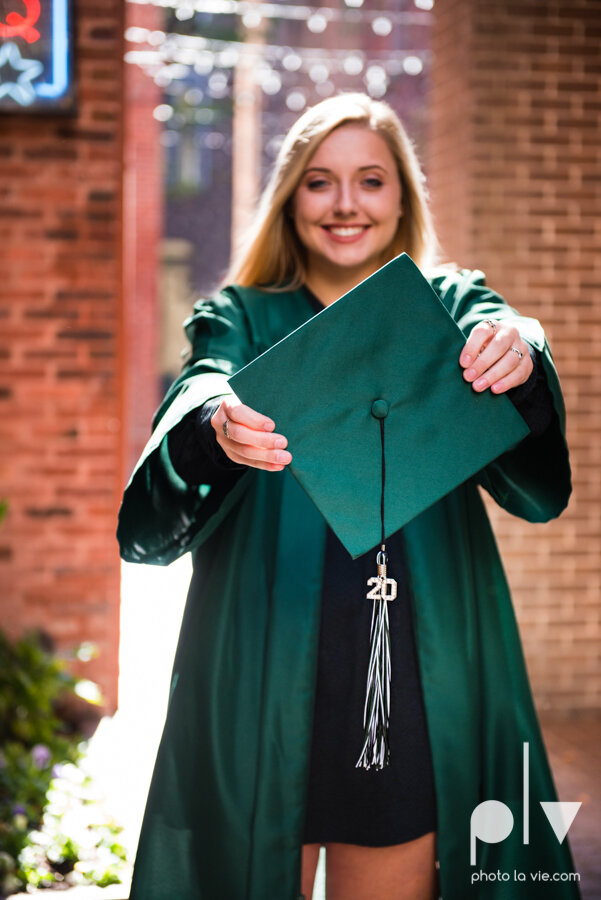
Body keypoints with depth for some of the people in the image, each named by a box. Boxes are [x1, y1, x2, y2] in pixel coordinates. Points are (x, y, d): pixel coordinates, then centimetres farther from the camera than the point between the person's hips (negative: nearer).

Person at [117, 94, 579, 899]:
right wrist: (215, 429, -35)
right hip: (263, 675, 0)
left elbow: (539, 491, -9)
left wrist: (521, 365, -31)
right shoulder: (240, 320, 7)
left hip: (414, 674, 1)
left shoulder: (451, 311, 9)